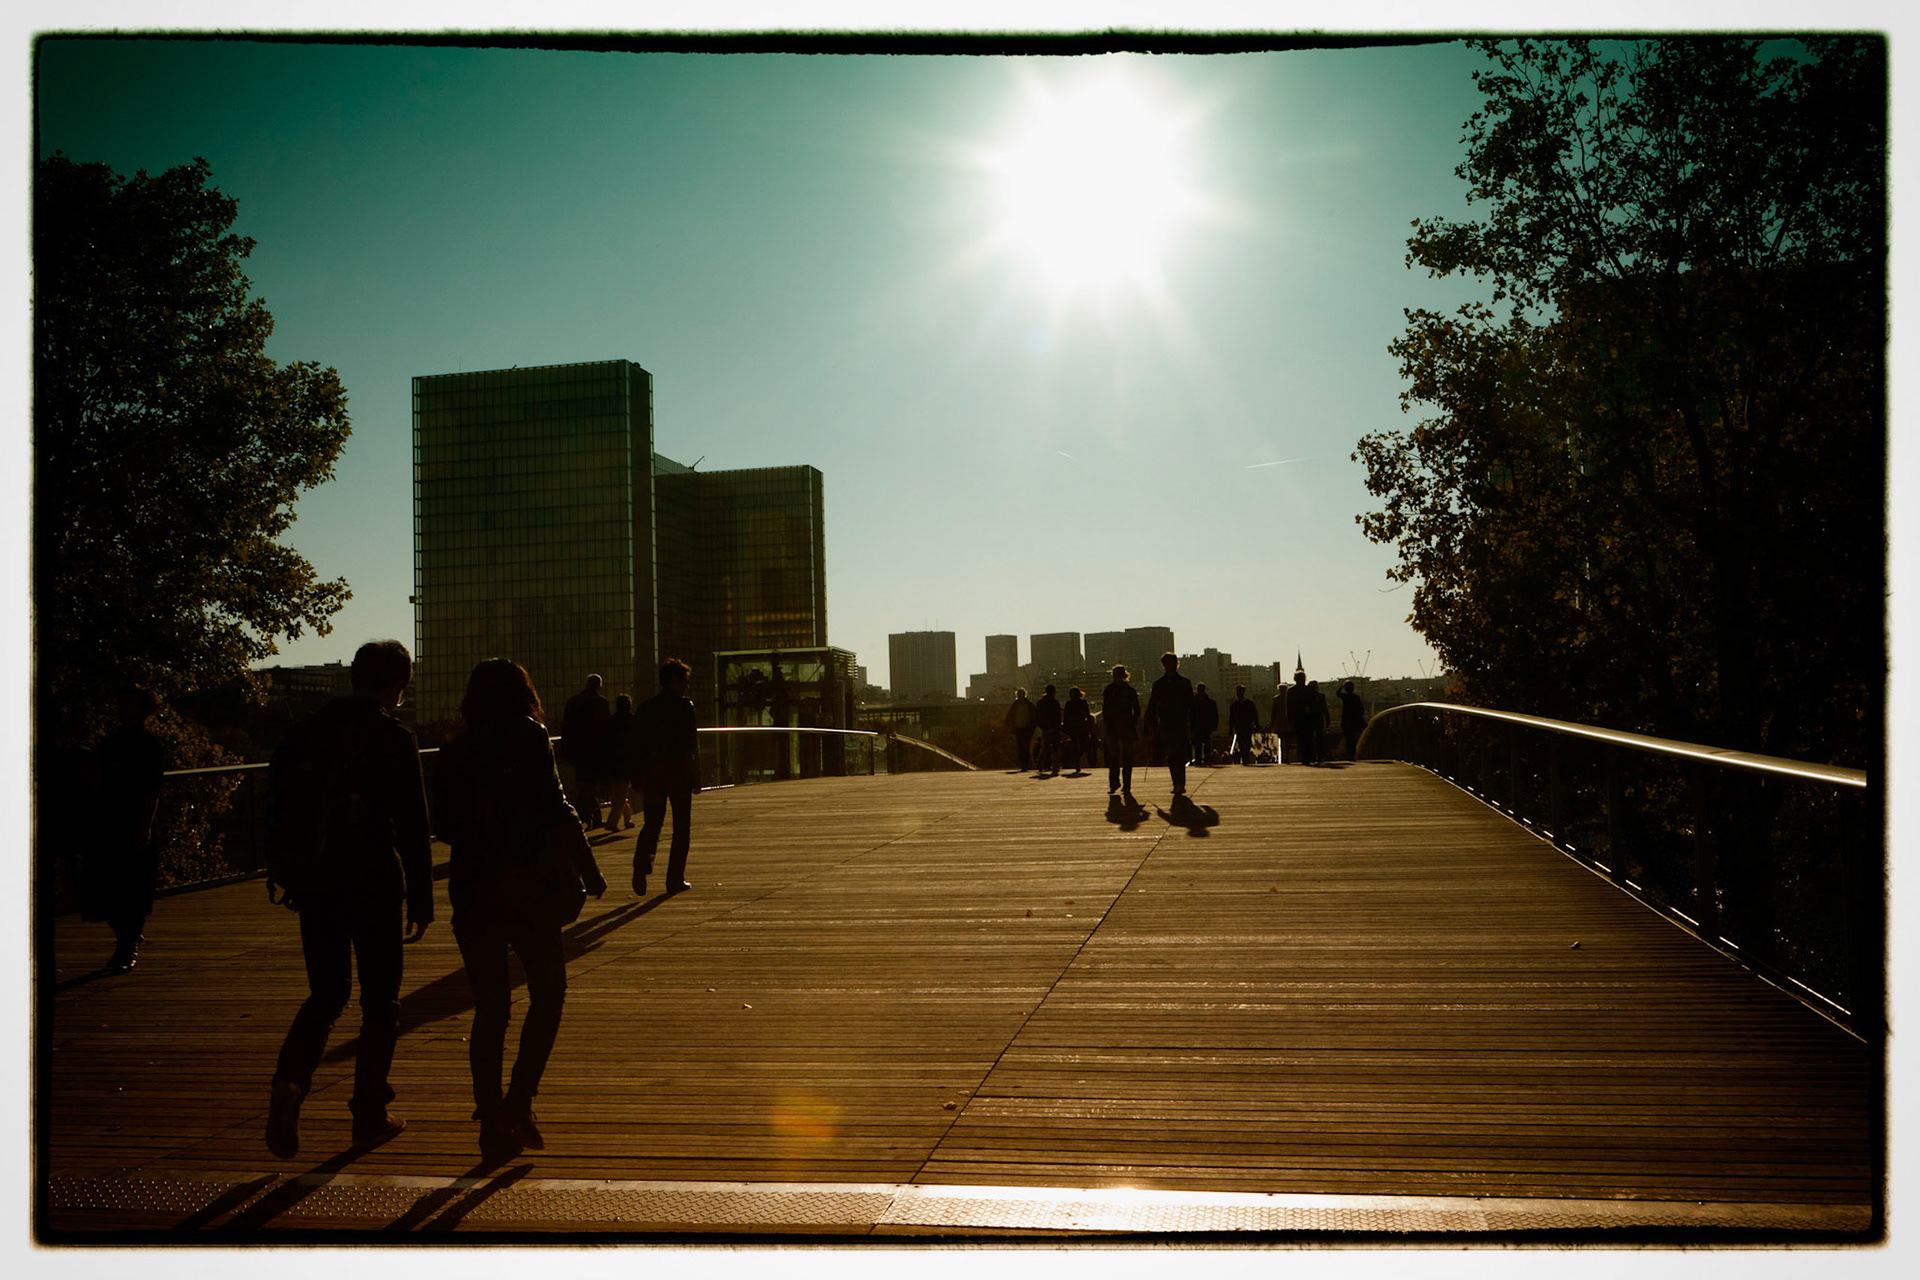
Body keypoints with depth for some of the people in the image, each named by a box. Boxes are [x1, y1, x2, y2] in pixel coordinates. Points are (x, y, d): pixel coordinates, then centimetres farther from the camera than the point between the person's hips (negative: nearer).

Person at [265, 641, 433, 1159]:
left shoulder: (308, 729, 6)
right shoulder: (393, 738, -11)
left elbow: (282, 810, 11)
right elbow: (413, 827, -12)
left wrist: (284, 875, 19)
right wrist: (421, 902, -5)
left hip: (314, 884, 5)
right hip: (374, 886, -5)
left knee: (326, 993, 17)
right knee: (379, 1001, 9)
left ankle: (290, 1082, -8)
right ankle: (370, 1115, 15)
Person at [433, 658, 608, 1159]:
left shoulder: (454, 752, 7)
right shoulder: (527, 740, -8)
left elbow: (447, 825, 11)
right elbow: (555, 811, -14)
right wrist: (589, 871, -6)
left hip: (473, 892, 4)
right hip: (530, 888, -4)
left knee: (490, 1008, 11)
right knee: (547, 996, 10)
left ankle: (492, 1122, 12)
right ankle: (518, 1105, -2)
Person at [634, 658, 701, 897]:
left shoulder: (645, 707, 7)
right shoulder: (684, 706, -6)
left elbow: (638, 745, 7)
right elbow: (693, 744, -8)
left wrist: (639, 778, 12)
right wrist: (696, 777, -3)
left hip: (651, 772, 4)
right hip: (678, 771, -4)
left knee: (652, 823, 12)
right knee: (681, 826, 7)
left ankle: (641, 865, -13)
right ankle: (675, 879, 8)